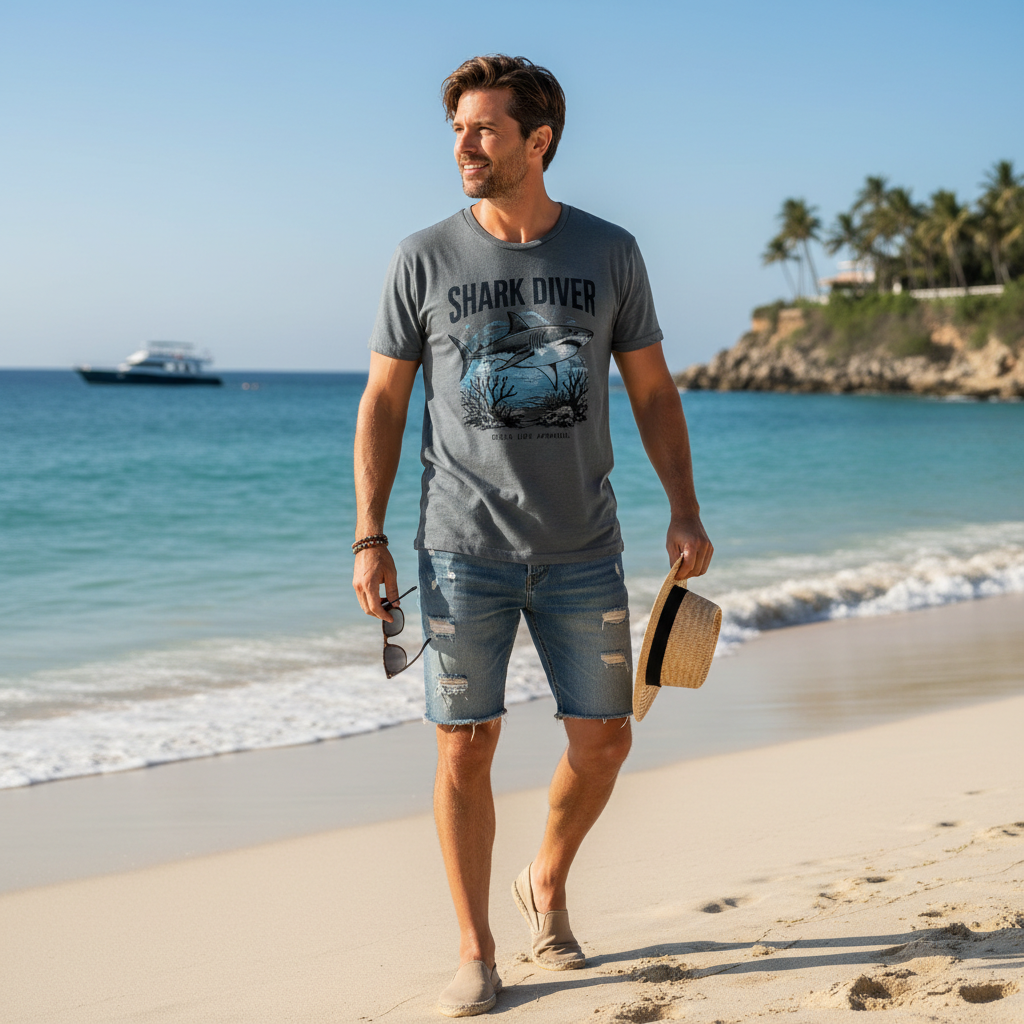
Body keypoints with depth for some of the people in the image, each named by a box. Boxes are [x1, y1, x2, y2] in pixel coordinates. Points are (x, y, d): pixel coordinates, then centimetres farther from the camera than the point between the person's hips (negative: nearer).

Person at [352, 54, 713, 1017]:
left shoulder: (610, 252, 3)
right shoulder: (424, 259, -1)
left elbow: (653, 392, 8)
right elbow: (383, 402, 3)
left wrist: (684, 510, -2)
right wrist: (368, 539, -4)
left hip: (582, 550, 2)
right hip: (463, 550, -1)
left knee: (603, 738, 4)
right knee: (465, 746, 0)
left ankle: (547, 884, 32)